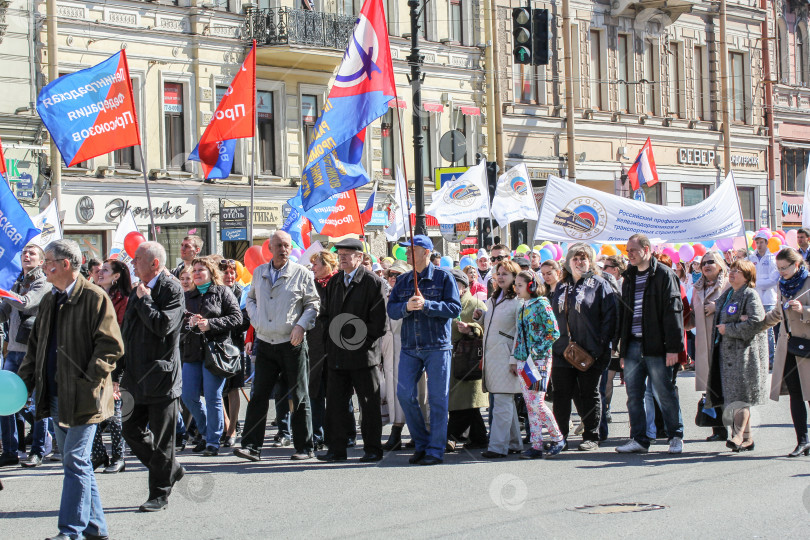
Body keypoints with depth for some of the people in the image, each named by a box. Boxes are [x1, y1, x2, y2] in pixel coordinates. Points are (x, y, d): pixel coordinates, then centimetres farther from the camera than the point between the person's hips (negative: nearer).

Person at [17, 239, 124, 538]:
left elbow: (111, 345, -13)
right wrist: (25, 381, 9)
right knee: (75, 462, 12)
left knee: (75, 461, -9)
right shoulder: (49, 301, 14)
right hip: (55, 396, 8)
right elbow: (36, 344, 21)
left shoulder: (94, 298, -10)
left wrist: (87, 380, -18)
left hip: (83, 397, -8)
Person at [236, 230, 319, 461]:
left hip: (292, 345, -3)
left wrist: (301, 325, -12)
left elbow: (313, 303, 2)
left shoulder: (302, 274, -1)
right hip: (265, 344, 3)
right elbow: (251, 299, 23)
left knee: (299, 397, 3)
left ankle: (304, 447, 10)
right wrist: (255, 318, 5)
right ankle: (251, 446, 3)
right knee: (259, 395, 1)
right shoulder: (259, 273, 11)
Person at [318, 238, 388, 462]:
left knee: (369, 403, 1)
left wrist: (357, 339, -12)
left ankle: (373, 449, 8)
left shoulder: (374, 283, -5)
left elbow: (379, 322, -9)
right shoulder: (334, 282, 15)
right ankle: (337, 449, 11)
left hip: (363, 353, -6)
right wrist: (331, 336, 4)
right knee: (335, 402, 5)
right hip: (337, 355, 6)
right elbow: (324, 314, 20)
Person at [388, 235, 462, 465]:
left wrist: (426, 305, -18)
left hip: (437, 347, -4)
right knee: (404, 394, -2)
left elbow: (454, 308, -7)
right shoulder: (403, 281, 14)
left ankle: (435, 450, 4)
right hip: (410, 348, 4)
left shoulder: (444, 277, 1)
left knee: (437, 398, -2)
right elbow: (391, 310, 7)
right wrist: (407, 307, -14)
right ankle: (421, 444, 14)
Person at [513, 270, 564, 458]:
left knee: (537, 402, -11)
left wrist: (536, 351, -15)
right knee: (529, 404, 4)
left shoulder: (542, 304, -7)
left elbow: (554, 332, -12)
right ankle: (536, 446, 6)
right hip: (523, 361, 7)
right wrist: (516, 359, 11)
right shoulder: (522, 308, 14)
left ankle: (557, 437, 6)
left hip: (539, 360, -7)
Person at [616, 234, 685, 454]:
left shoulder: (664, 275, -4)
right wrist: (622, 348, 14)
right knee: (634, 395, 5)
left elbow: (673, 312, -9)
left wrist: (673, 347, -15)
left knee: (665, 394, 0)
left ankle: (676, 437, 12)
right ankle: (638, 439, 11)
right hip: (633, 346, 6)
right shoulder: (629, 277, 17)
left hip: (656, 346, -6)